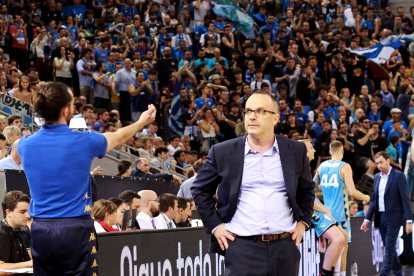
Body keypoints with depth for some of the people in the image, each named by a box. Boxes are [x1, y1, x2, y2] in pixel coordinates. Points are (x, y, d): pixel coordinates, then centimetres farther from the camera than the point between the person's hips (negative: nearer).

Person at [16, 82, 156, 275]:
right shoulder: (82, 142, -8)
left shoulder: (26, 144, 1)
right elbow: (118, 137, 13)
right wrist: (142, 122, 34)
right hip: (75, 229, -4)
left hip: (40, 230, 4)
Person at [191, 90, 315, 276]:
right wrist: (215, 225, 3)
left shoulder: (295, 151, 6)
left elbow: (307, 189, 22)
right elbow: (200, 190, 11)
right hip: (242, 247, -2)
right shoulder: (223, 152, 1)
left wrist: (303, 221, 11)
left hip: (285, 246, 2)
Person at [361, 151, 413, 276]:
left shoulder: (398, 176, -7)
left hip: (393, 218, -6)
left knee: (389, 247, -8)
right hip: (380, 218, 6)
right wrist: (367, 219, 9)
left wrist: (408, 221, -15)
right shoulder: (377, 177, 11)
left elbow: (405, 199, -10)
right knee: (388, 247, 10)